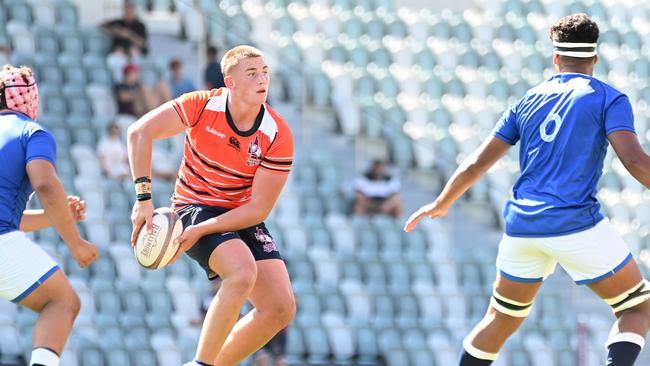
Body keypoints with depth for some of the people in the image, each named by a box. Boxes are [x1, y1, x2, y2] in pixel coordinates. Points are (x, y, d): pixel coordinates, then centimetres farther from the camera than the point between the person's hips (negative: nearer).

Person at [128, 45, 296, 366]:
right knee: (243, 272, -33)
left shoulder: (278, 136, -13)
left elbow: (258, 208, -13)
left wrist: (200, 231, -22)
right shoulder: (202, 106, -15)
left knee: (282, 308, -12)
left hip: (243, 218, 4)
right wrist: (143, 197, -20)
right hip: (195, 207, -4)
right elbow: (140, 132, -13)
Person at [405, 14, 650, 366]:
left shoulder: (529, 101, 15)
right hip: (577, 225, -5)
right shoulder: (608, 99, 1)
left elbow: (476, 163, 15)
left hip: (521, 226, 5)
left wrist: (441, 204, 28)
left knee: (500, 320, 23)